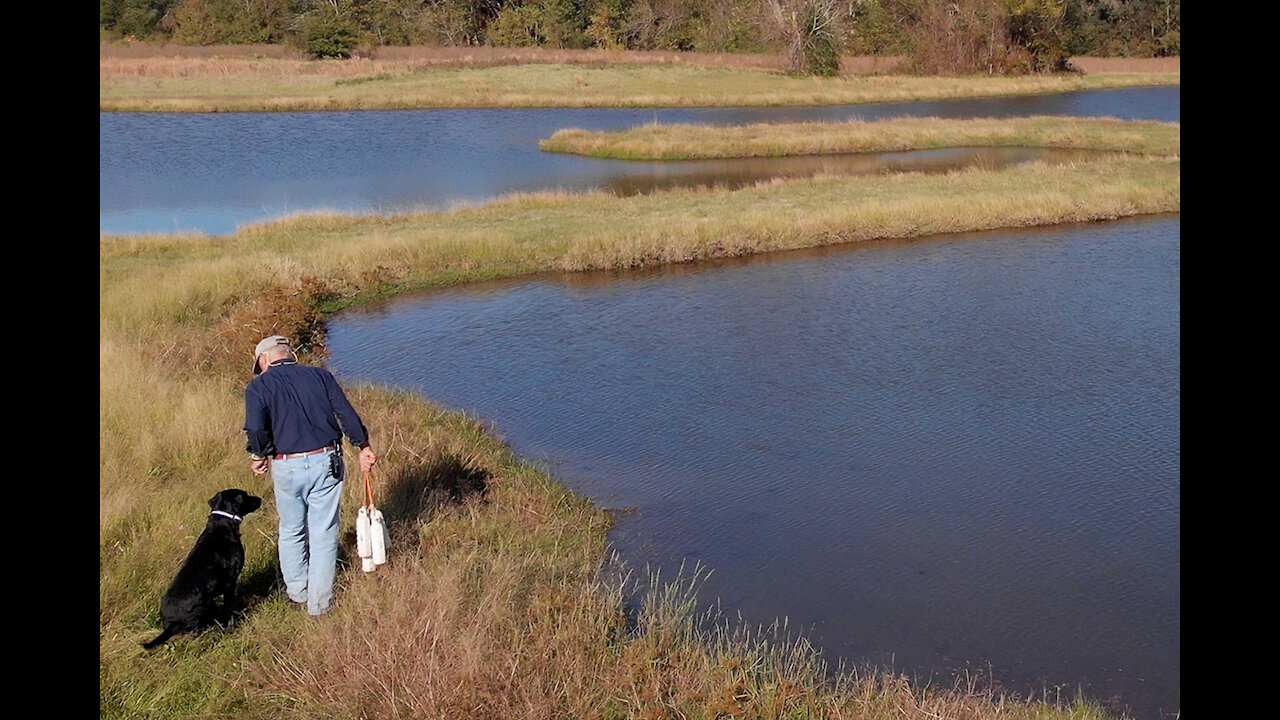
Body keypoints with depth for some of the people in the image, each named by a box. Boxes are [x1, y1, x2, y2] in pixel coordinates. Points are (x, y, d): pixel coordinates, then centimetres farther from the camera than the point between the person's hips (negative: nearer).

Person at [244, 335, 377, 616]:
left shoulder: (259, 386, -1)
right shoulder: (320, 375, 6)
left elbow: (256, 429, -15)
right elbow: (348, 415, 2)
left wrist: (258, 457, 2)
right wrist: (364, 447, 13)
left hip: (287, 466, -1)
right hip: (326, 462, 1)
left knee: (291, 531, 20)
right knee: (324, 533, 10)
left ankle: (297, 590, 36)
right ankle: (320, 602, 16)